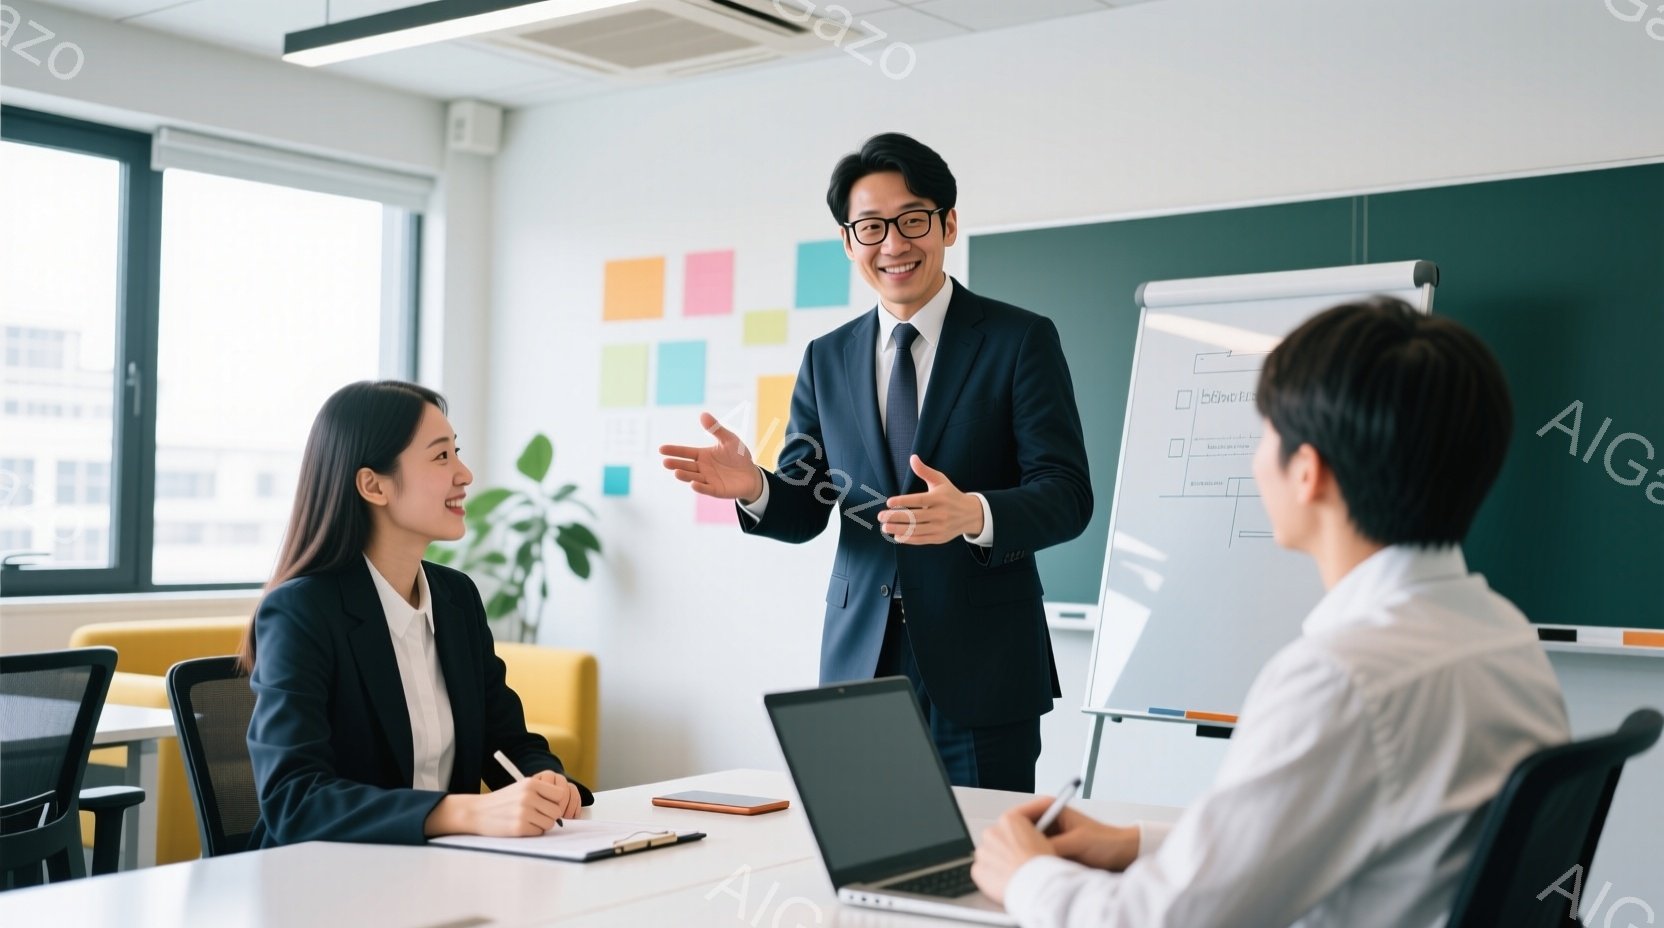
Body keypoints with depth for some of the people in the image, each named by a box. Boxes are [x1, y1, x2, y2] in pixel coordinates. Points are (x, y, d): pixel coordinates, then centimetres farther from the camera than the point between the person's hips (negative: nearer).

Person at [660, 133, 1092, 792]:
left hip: (980, 671, -3)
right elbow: (804, 510, 10)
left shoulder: (1021, 340, -1)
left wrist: (973, 514, -29)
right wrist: (752, 487, -13)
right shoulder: (827, 359, 11)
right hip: (861, 665, 3)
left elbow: (1066, 494, -9)